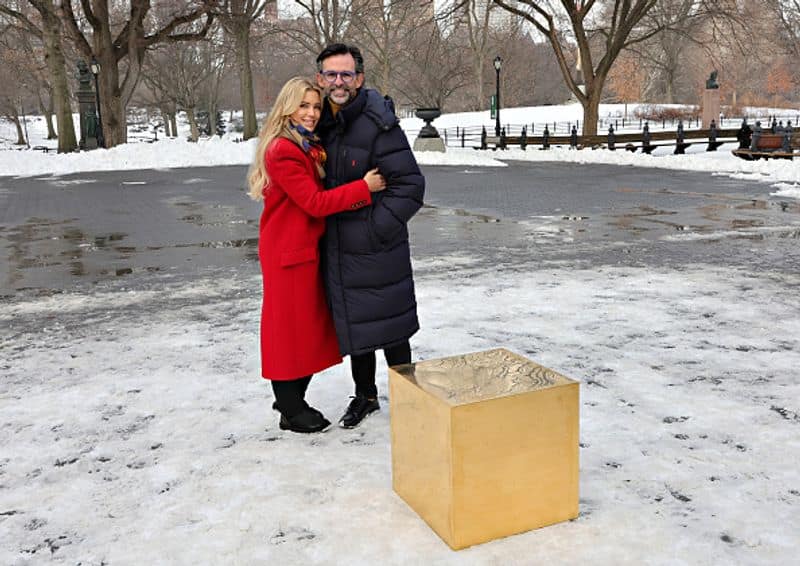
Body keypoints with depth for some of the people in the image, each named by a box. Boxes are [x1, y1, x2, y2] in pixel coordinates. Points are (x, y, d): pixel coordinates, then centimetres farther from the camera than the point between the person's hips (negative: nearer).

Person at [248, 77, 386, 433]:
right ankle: (291, 412, 12)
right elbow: (314, 202, -22)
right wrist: (364, 187, -19)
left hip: (309, 246, 9)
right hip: (288, 250, -9)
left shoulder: (311, 146, 13)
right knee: (290, 323, 0)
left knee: (310, 322, 15)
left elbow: (322, 194, 15)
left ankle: (292, 398, 28)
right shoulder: (282, 151, -18)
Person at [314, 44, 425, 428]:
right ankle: (364, 395, 35)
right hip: (338, 248, 7)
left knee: (388, 326, 3)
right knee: (352, 322, 17)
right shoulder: (320, 123, 8)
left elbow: (410, 185, -17)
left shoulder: (378, 124, -15)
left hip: (377, 250, -7)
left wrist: (377, 229, -17)